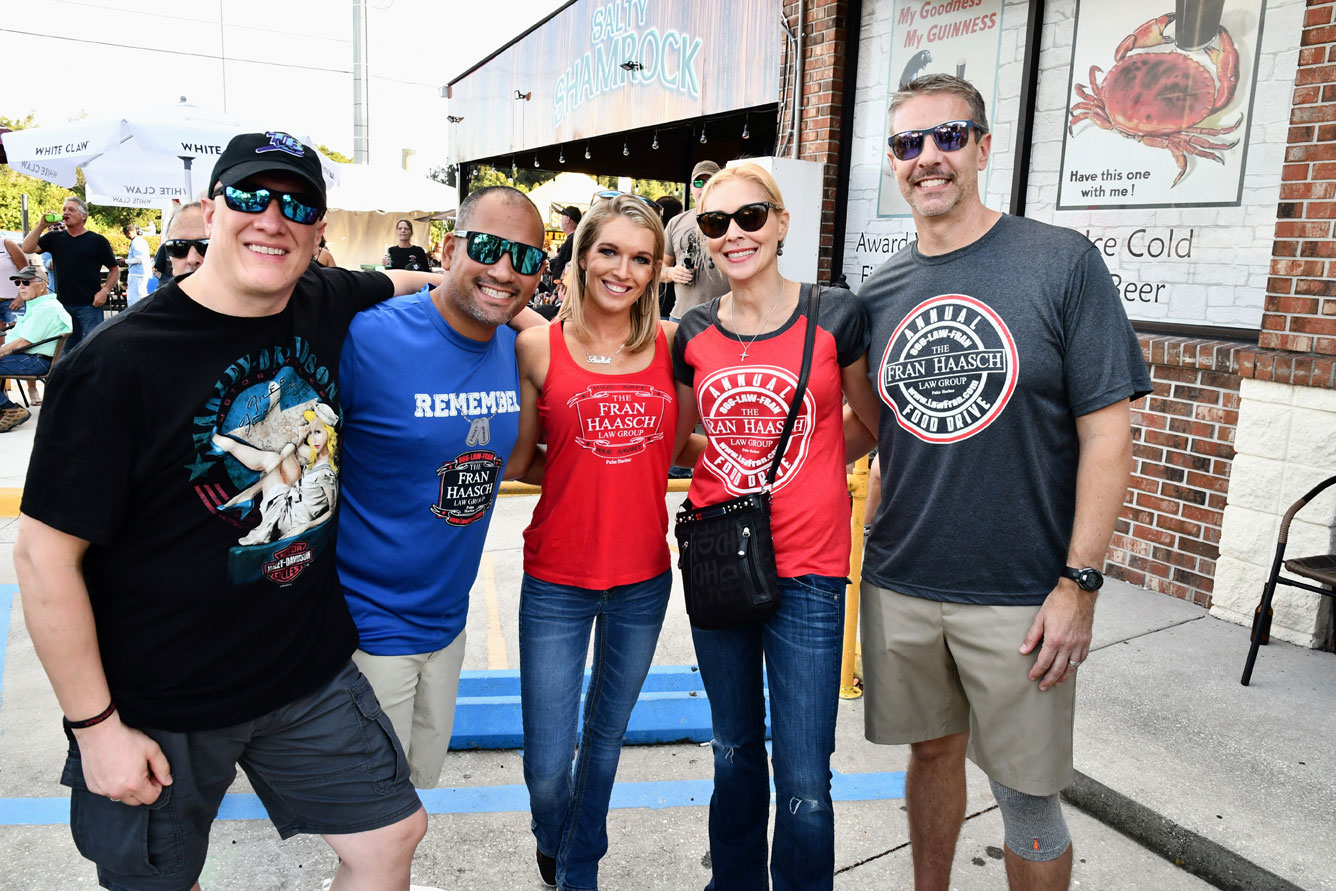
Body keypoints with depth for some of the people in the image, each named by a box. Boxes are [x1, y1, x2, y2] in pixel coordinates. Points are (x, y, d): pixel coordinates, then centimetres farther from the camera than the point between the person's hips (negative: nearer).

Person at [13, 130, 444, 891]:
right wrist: (95, 727, -13)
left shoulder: (331, 307, -4)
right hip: (158, 707, -4)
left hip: (312, 672, 4)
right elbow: (45, 555, -16)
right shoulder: (116, 364, -20)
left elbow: (404, 282, 21)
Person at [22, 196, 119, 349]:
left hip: (89, 306, -4)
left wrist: (105, 291, -10)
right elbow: (27, 249, 0)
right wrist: (41, 225, -8)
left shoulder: (97, 241, 1)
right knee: (68, 349, 12)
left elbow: (114, 269, 3)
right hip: (63, 305, 4)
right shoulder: (55, 238, 11)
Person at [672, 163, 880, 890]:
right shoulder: (693, 335, 2)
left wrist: (809, 470, 0)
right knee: (734, 753, 20)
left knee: (803, 786, 0)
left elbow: (876, 420, 7)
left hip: (807, 571, -3)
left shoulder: (836, 317, -7)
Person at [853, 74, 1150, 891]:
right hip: (899, 584, 4)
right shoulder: (881, 290, 5)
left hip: (1019, 595, -3)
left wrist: (1080, 583, -12)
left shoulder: (1060, 262, -7)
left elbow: (1107, 431, -9)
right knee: (932, 751, 19)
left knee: (1026, 790, 8)